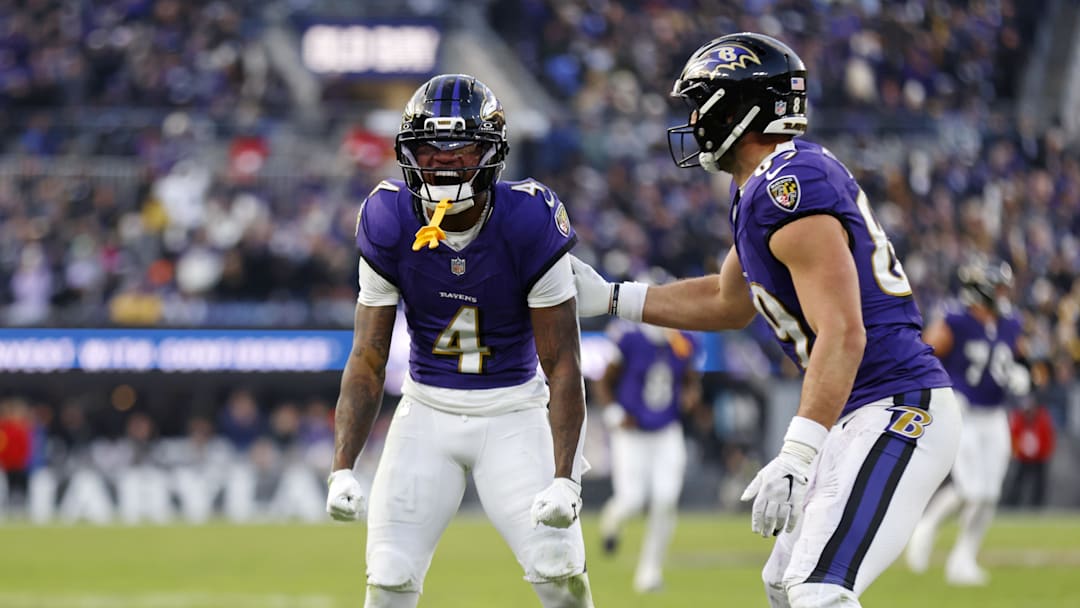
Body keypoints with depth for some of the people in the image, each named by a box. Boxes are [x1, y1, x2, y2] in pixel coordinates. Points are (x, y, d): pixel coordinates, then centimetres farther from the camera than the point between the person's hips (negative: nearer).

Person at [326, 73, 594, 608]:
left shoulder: (529, 225, -18)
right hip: (427, 410, 2)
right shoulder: (390, 227, -11)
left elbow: (562, 365, -14)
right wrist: (342, 469, -16)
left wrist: (564, 480, -21)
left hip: (514, 411, -2)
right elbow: (367, 361, -6)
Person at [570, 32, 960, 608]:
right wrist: (609, 297, 29)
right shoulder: (762, 191, 15)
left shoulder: (790, 187, -18)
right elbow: (729, 303, 31)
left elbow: (843, 334, -27)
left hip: (897, 411, -11)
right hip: (862, 418, 11)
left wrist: (796, 458, -32)